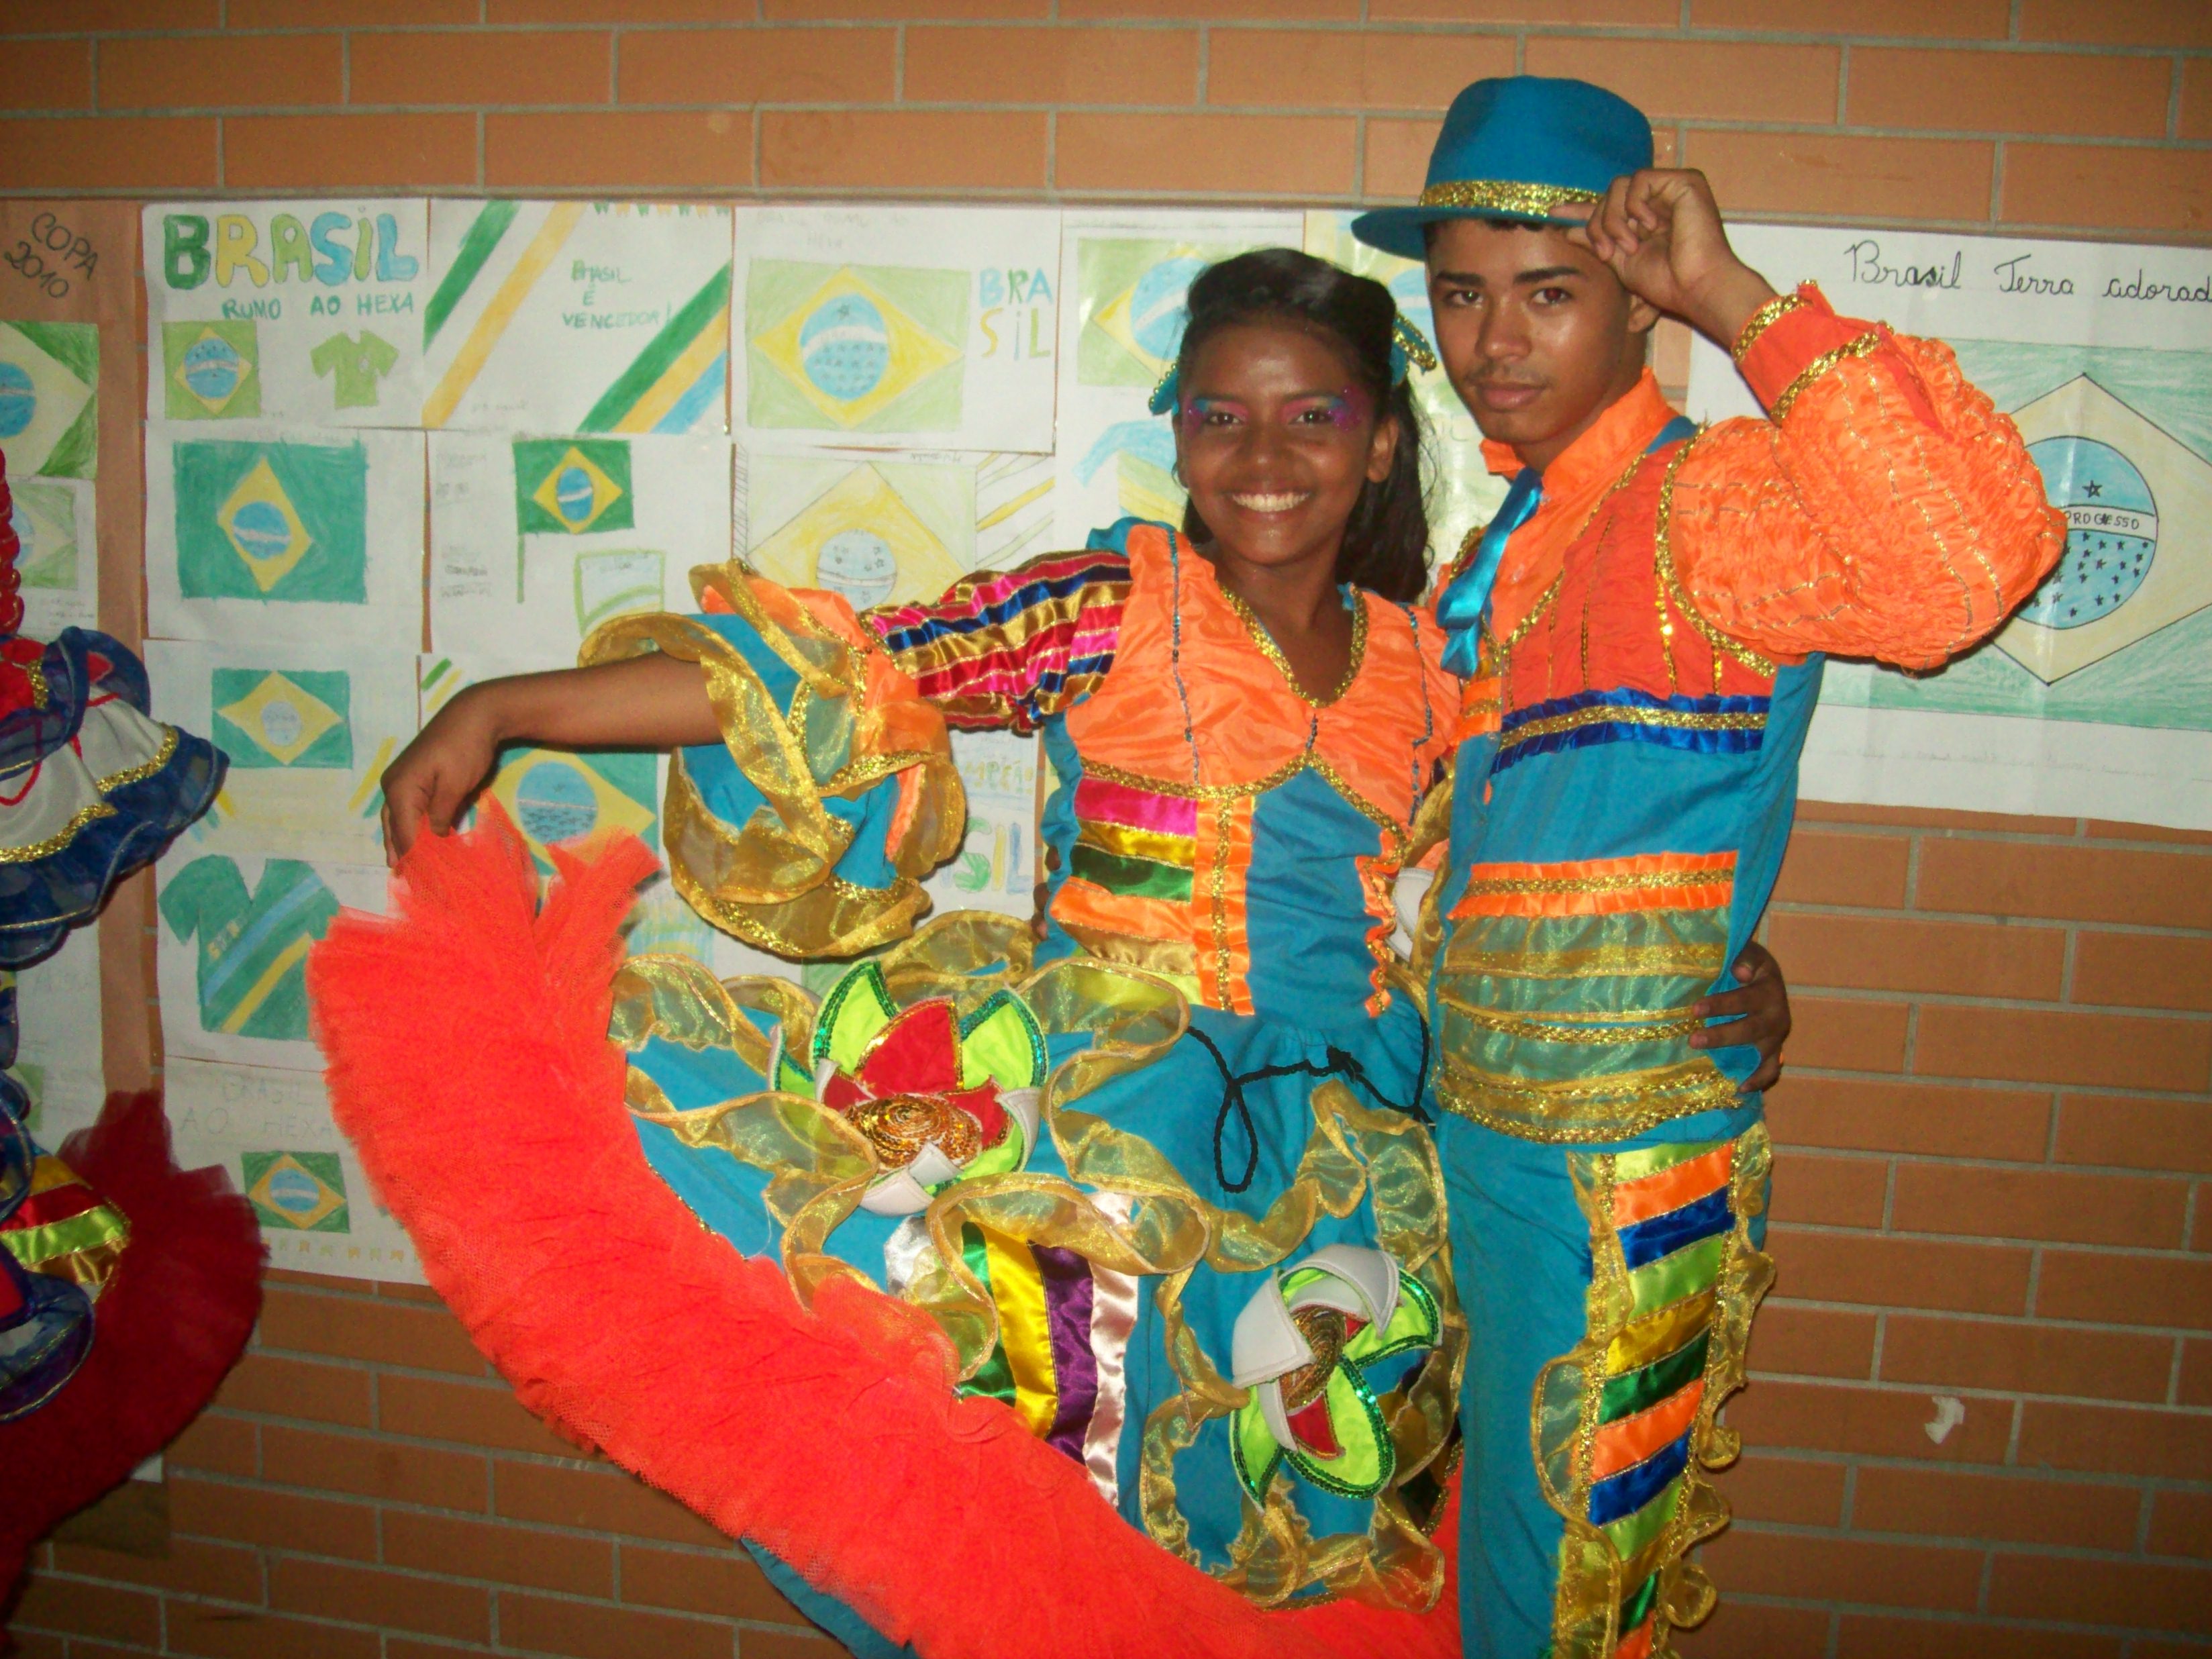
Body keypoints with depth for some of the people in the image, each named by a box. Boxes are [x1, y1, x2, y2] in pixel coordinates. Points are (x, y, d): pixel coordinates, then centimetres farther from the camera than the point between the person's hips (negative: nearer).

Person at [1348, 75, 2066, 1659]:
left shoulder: (1705, 502, -17)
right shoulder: (1507, 538, 10)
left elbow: (1970, 560, -38)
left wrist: (1741, 297, -30)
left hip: (1622, 1176, -8)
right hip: (1477, 1131, 8)